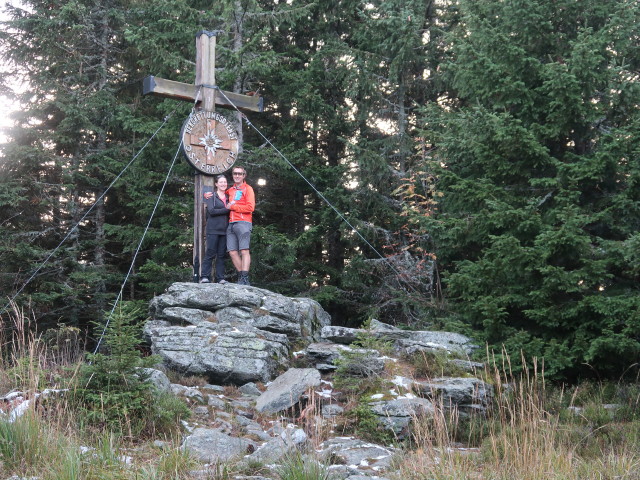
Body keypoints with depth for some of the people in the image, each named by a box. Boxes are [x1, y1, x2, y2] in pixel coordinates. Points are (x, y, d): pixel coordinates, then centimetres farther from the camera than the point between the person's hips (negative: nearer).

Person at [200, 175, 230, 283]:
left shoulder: (228, 197, 18)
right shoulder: (211, 196, 3)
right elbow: (211, 211, -10)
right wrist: (227, 209, -12)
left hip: (224, 229, 4)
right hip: (213, 229, -4)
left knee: (221, 254, 3)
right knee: (210, 253, -7)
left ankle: (220, 278, 3)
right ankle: (205, 277, -4)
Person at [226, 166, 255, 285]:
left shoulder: (247, 189, 4)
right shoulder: (230, 190, 21)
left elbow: (250, 207, -7)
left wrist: (233, 207, -5)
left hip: (243, 223, -6)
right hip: (231, 224, 6)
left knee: (244, 251, -12)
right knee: (232, 252, -2)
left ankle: (244, 279, -17)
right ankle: (241, 277, 3)